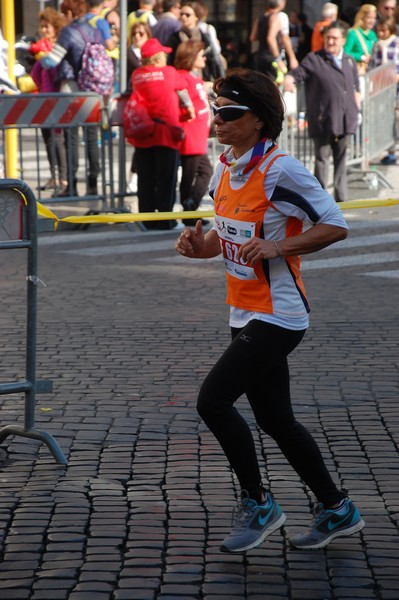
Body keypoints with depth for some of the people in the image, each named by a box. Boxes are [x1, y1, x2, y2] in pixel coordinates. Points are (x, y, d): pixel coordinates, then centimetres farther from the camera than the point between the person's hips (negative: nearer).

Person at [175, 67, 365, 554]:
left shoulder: (280, 170, -17)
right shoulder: (224, 169, 8)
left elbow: (335, 226, -17)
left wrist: (277, 247, -27)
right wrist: (199, 246, -1)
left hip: (277, 316, -9)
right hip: (245, 314, 9)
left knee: (213, 400, -14)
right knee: (275, 420, 14)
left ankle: (257, 504, 3)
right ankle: (337, 511, 28)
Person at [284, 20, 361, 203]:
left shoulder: (350, 61, 13)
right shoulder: (314, 60, -1)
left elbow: (356, 87, 21)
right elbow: (296, 73, -9)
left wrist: (357, 109, 14)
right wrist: (289, 80, -31)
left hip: (344, 119, 4)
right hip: (323, 119, -4)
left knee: (341, 157, 12)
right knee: (322, 156, -1)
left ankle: (341, 196, 20)